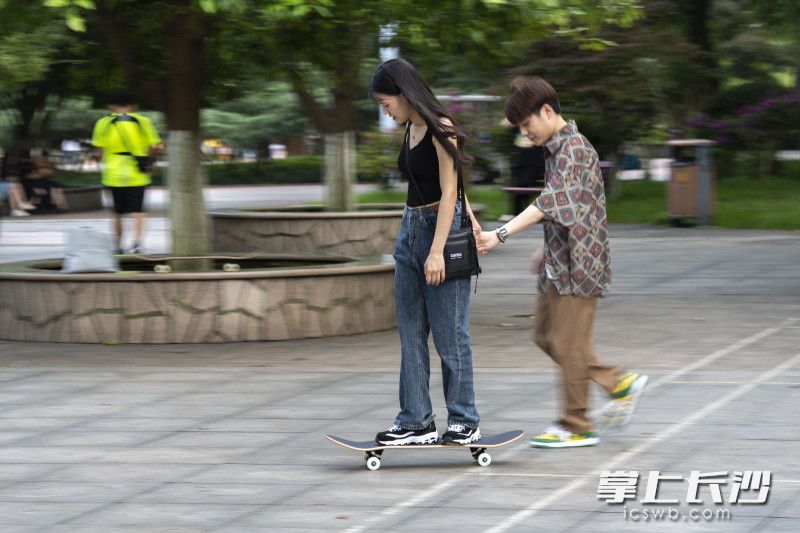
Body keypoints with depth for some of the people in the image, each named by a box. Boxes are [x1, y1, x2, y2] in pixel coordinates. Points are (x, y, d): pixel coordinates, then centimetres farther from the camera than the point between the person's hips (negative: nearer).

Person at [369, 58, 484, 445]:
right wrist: (470, 218, 14)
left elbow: (449, 192, -16)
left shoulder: (439, 129, -13)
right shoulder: (411, 130, 12)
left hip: (442, 227, -9)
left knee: (449, 334, -3)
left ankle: (464, 423, 5)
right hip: (411, 230, 9)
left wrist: (437, 251, -21)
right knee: (411, 335, 7)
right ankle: (416, 422, 10)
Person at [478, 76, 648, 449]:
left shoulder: (574, 149, -18)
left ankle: (576, 428, 6)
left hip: (578, 264, -10)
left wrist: (500, 234, -39)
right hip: (559, 264, 10)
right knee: (546, 336, 13)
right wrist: (549, 252, 26)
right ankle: (620, 383, 21)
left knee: (568, 344, -4)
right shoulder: (556, 149, 14)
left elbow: (551, 201, -31)